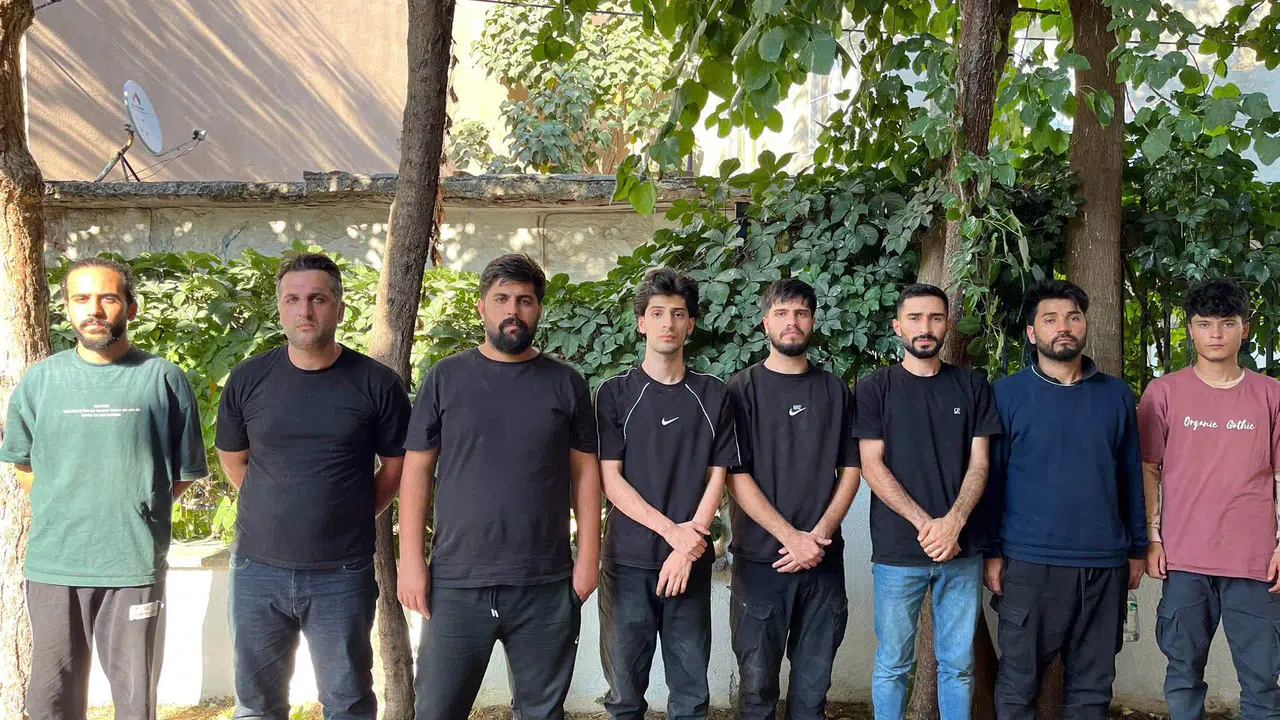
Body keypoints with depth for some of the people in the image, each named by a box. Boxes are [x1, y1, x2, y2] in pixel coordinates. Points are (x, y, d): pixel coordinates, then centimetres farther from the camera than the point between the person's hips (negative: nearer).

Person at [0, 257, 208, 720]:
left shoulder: (164, 380, 0)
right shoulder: (40, 380, 6)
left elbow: (186, 472, 6)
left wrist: (137, 509, -1)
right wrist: (66, 510, 6)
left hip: (134, 566, -2)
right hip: (52, 565, 2)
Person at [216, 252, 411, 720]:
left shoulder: (377, 384, -5)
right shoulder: (248, 379, 1)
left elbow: (396, 467, 5)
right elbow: (233, 460, 14)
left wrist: (350, 517, 3)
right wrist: (278, 510, 10)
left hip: (341, 576, -2)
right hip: (258, 568, 2)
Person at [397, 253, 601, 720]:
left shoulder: (566, 383, 5)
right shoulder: (446, 378, 4)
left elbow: (584, 472, 7)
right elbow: (417, 469, 3)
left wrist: (589, 555, -1)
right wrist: (411, 558, -4)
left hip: (547, 585, 1)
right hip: (456, 582, 0)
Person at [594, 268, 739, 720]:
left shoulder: (713, 395, 8)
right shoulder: (616, 393, 2)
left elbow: (717, 476, 5)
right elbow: (610, 479, -3)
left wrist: (688, 548, -8)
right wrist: (673, 531, -12)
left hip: (691, 562, 1)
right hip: (627, 562, -1)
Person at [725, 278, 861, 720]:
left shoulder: (835, 391, 9)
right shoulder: (742, 390, 0)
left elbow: (850, 471, 7)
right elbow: (736, 477, -6)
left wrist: (818, 536, -8)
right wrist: (791, 537, -13)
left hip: (824, 561, 3)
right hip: (759, 559, -2)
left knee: (813, 684, 8)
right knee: (757, 683, 4)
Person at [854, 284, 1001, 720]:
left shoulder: (972, 387, 9)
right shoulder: (875, 389, 3)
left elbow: (979, 463, 3)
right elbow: (871, 467, -3)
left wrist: (952, 523, -13)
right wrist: (925, 523, -14)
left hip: (962, 550, 2)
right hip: (897, 552, -2)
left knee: (958, 664, 8)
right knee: (893, 666, 5)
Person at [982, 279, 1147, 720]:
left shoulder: (1116, 395, 8)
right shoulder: (1007, 394, 0)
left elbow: (1130, 477, 12)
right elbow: (991, 478, 0)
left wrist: (1138, 548, 10)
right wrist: (992, 552, -4)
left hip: (1105, 564, 3)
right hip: (1029, 563, -2)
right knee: (1018, 683, 4)